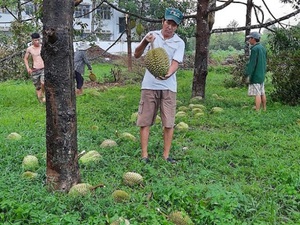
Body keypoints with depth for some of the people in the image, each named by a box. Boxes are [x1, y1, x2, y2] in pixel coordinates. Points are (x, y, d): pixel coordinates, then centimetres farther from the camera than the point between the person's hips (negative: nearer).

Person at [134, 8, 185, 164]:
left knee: (169, 123, 2)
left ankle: (166, 155, 13)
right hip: (149, 85, 0)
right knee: (144, 121, 2)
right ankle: (144, 155, 11)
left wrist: (168, 74, -35)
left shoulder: (179, 43, 0)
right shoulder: (152, 35, 3)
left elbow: (175, 62, -13)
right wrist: (145, 42, -22)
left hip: (168, 87, 0)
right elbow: (136, 55, -2)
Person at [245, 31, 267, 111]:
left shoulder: (255, 49, -16)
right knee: (262, 93, 15)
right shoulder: (262, 48, 11)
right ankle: (264, 109, 24)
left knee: (257, 94, -7)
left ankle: (257, 111, -6)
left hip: (255, 75, -9)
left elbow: (252, 64, -19)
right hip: (262, 75, 9)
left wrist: (247, 74, -18)